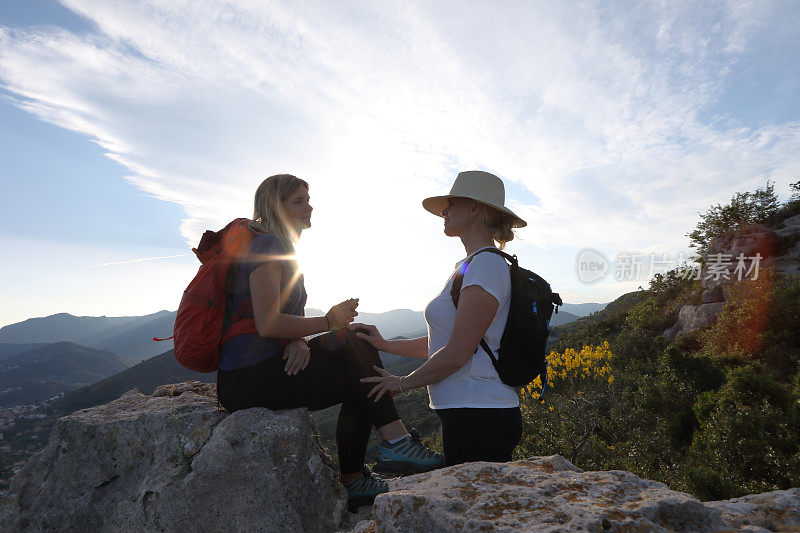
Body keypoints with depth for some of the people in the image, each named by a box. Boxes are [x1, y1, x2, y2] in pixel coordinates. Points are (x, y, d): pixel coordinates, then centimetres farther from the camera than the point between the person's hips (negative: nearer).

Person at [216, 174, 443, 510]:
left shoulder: (283, 250, 19)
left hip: (269, 366, 10)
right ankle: (397, 442, -5)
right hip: (249, 378, -10)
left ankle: (352, 481, 10)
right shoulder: (267, 245, -13)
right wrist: (328, 321, -14)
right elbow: (267, 324, -23)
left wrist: (299, 341, -9)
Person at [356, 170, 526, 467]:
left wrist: (403, 383, -5)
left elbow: (457, 353, -18)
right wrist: (386, 345, 15)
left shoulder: (486, 265, -15)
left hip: (479, 419, -9)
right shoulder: (468, 267, 16)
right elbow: (442, 343, 18)